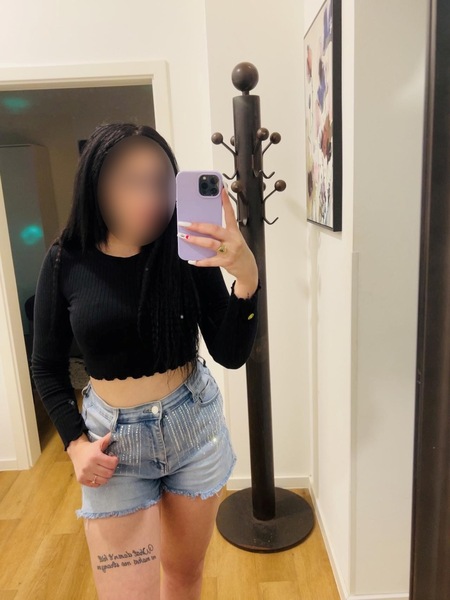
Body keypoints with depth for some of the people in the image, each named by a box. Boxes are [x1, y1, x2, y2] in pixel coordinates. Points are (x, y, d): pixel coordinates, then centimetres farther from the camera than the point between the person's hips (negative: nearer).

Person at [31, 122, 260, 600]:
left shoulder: (189, 251, -11)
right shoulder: (66, 261, -9)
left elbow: (231, 355, -14)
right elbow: (46, 367, 2)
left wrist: (247, 278, -29)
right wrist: (74, 442, -7)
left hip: (195, 426, 1)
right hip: (114, 439, 0)